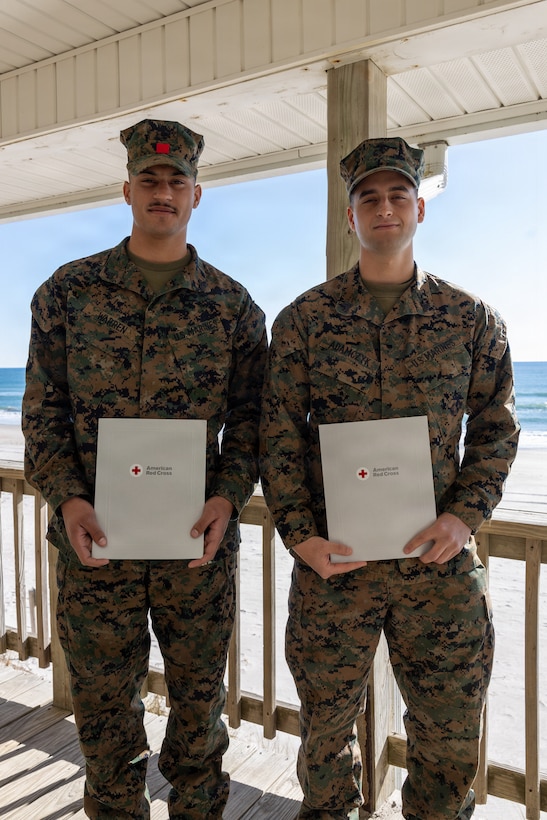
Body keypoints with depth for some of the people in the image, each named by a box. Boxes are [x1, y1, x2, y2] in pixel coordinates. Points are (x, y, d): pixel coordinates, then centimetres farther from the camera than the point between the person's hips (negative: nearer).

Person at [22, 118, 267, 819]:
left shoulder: (233, 305, 3)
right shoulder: (67, 290, 4)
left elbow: (248, 417, 4)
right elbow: (42, 409, 3)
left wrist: (229, 497, -11)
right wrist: (67, 497, -10)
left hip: (199, 542, 0)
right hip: (95, 538, 1)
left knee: (199, 698, 15)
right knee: (103, 702, 15)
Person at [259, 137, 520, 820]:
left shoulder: (470, 318, 6)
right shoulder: (304, 319, 2)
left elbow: (496, 428, 7)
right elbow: (279, 434, 0)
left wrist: (464, 515, -7)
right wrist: (299, 534, -9)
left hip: (439, 560, 1)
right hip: (332, 558, 0)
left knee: (450, 735, 13)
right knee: (327, 721, 15)